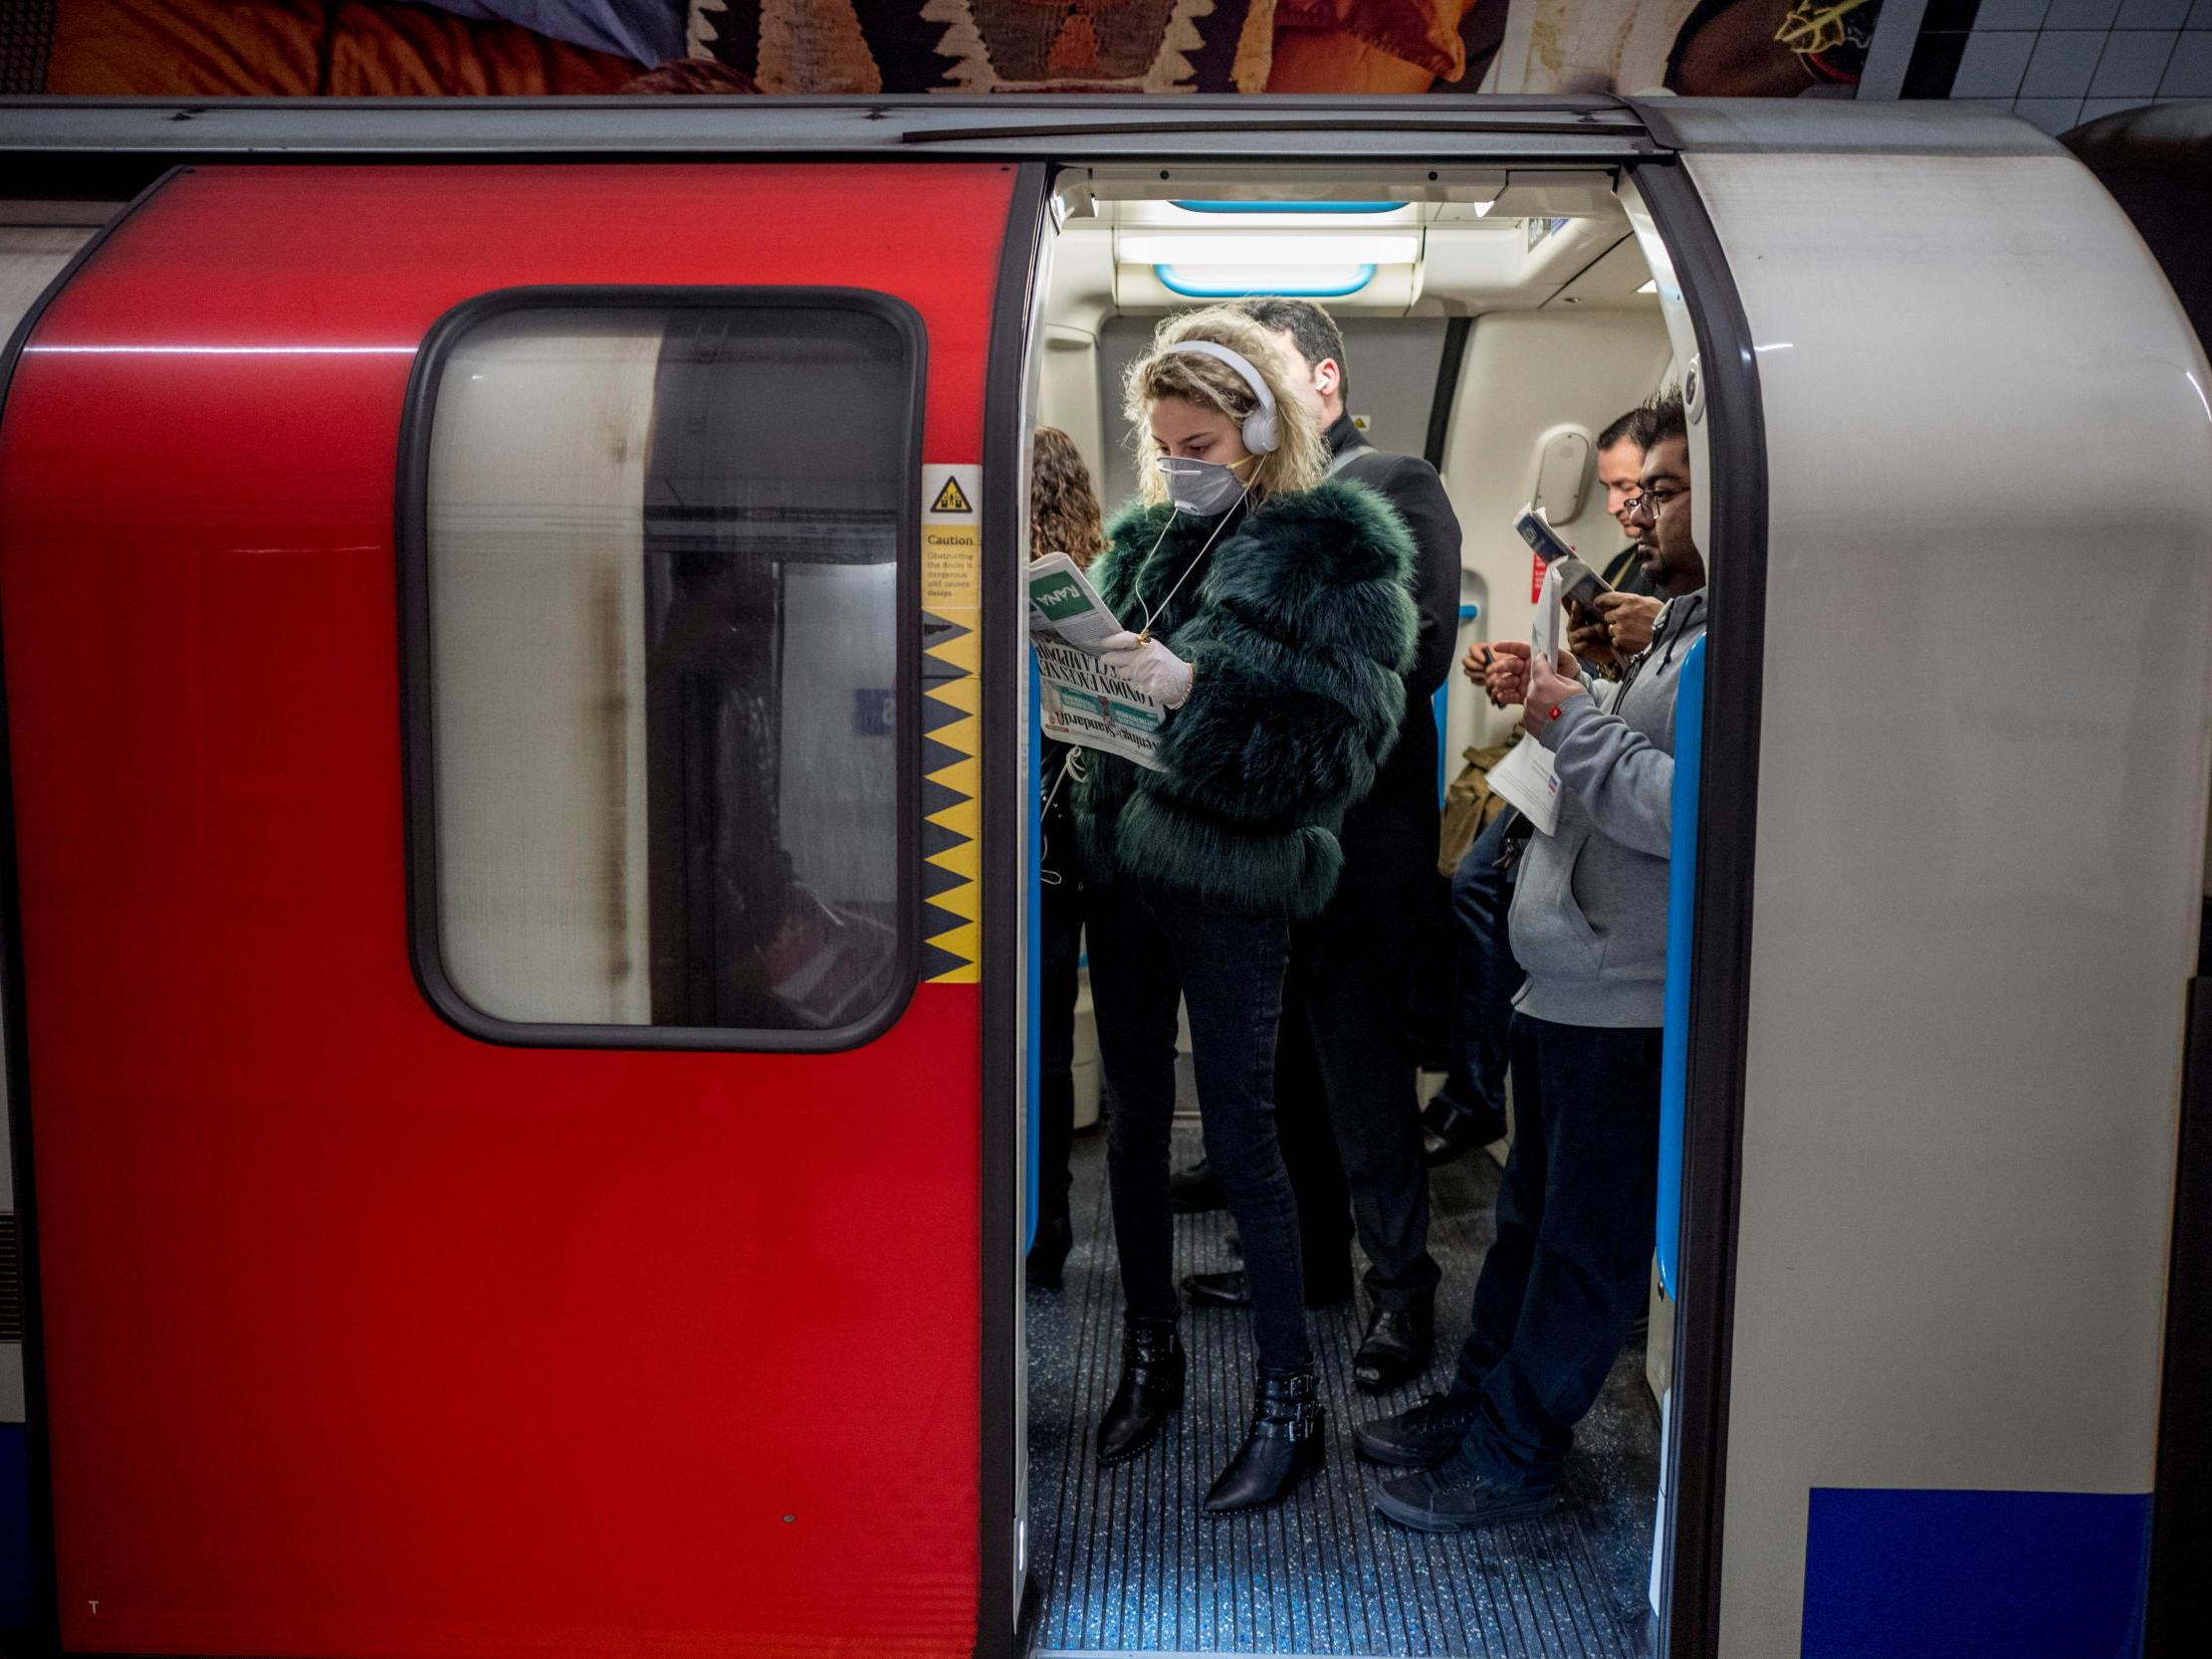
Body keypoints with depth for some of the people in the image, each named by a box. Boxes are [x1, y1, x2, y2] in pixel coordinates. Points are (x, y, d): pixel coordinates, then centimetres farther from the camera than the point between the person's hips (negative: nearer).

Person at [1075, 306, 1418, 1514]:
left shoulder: (1333, 554, -8)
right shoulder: (1146, 536, 10)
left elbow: (1339, 744, -15)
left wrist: (1195, 691, -25)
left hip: (1234, 890, -6)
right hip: (1123, 865, 6)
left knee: (1239, 1135, 1)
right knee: (1134, 1121, 14)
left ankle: (1289, 1399, 17)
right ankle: (1150, 1354, 31)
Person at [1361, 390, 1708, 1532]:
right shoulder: (1680, 627, 16)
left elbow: (1692, 809, -29)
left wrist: (1575, 726, -17)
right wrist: (1555, 706, 6)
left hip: (1629, 1006, -10)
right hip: (1569, 983, 10)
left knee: (1587, 1240, 6)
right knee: (1531, 1215, 21)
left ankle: (1511, 1454, 19)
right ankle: (1474, 1404, 35)